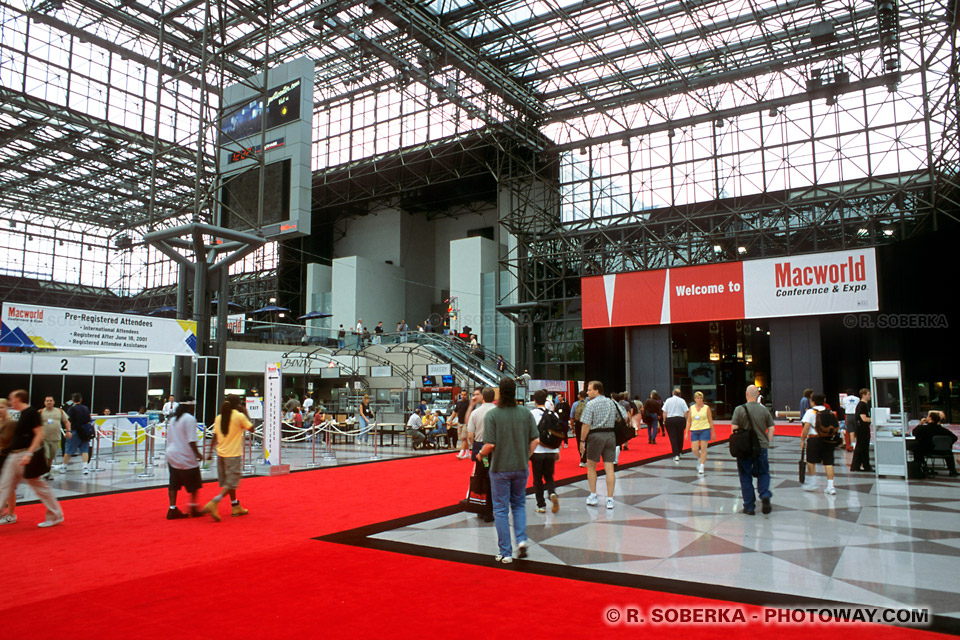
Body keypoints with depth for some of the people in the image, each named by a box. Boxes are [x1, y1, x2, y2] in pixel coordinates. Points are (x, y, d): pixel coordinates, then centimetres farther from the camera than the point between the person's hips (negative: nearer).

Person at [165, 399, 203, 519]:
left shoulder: (173, 419, 12)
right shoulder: (189, 419, -13)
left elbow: (169, 438, 17)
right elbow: (191, 441, -18)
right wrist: (198, 454, -10)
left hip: (171, 455, 8)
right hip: (186, 457, -8)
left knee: (174, 484, 9)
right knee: (194, 484, 6)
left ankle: (172, 509, 9)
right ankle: (193, 507, 10)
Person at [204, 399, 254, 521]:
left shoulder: (219, 418, 5)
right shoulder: (239, 416, -12)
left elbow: (214, 437, 9)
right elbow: (251, 428, -1)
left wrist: (210, 452, 16)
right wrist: (246, 414, 6)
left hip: (221, 454, 6)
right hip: (234, 454, -6)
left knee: (228, 482, 17)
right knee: (231, 484, -1)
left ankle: (236, 507, 25)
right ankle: (213, 504, -17)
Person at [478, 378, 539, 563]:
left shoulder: (492, 414, -13)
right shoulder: (525, 413, -2)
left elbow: (490, 444, -17)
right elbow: (535, 440, -1)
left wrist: (481, 454, 3)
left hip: (499, 467, -3)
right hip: (520, 467, 3)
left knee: (501, 510, 7)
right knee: (519, 504, 21)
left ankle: (505, 553, 11)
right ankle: (522, 539, 5)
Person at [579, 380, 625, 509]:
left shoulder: (591, 404, -8)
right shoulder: (612, 403, 9)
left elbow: (586, 425, -12)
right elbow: (625, 418, 12)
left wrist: (582, 441, -7)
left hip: (595, 436, -4)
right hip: (610, 435, 4)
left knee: (591, 466, 12)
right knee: (609, 468, 3)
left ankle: (593, 496, 13)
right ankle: (610, 499, 2)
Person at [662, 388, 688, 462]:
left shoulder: (668, 400, 1)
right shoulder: (682, 401, 0)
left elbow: (664, 412, -1)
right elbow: (686, 412, -2)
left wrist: (664, 420, 8)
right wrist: (687, 420, 7)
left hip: (670, 420, -1)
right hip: (680, 419, 1)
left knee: (673, 438, -2)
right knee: (680, 437, 15)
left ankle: (676, 455, -10)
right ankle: (679, 452, 27)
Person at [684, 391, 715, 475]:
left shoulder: (706, 408, 2)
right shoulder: (691, 408, 7)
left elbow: (710, 420, 5)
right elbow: (689, 421, 10)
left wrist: (713, 432, 3)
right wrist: (686, 432, 6)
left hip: (705, 430, -2)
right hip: (694, 431, 2)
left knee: (703, 448, -4)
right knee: (694, 449, -2)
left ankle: (701, 467, 4)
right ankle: (699, 459, 30)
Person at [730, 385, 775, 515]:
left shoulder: (739, 409, -6)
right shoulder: (764, 410, 1)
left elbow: (734, 428, -8)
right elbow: (771, 429, 1)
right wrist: (766, 443, 12)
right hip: (761, 447, 2)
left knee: (745, 477, 8)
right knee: (763, 473, 18)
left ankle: (749, 507, 9)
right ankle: (765, 495, -7)